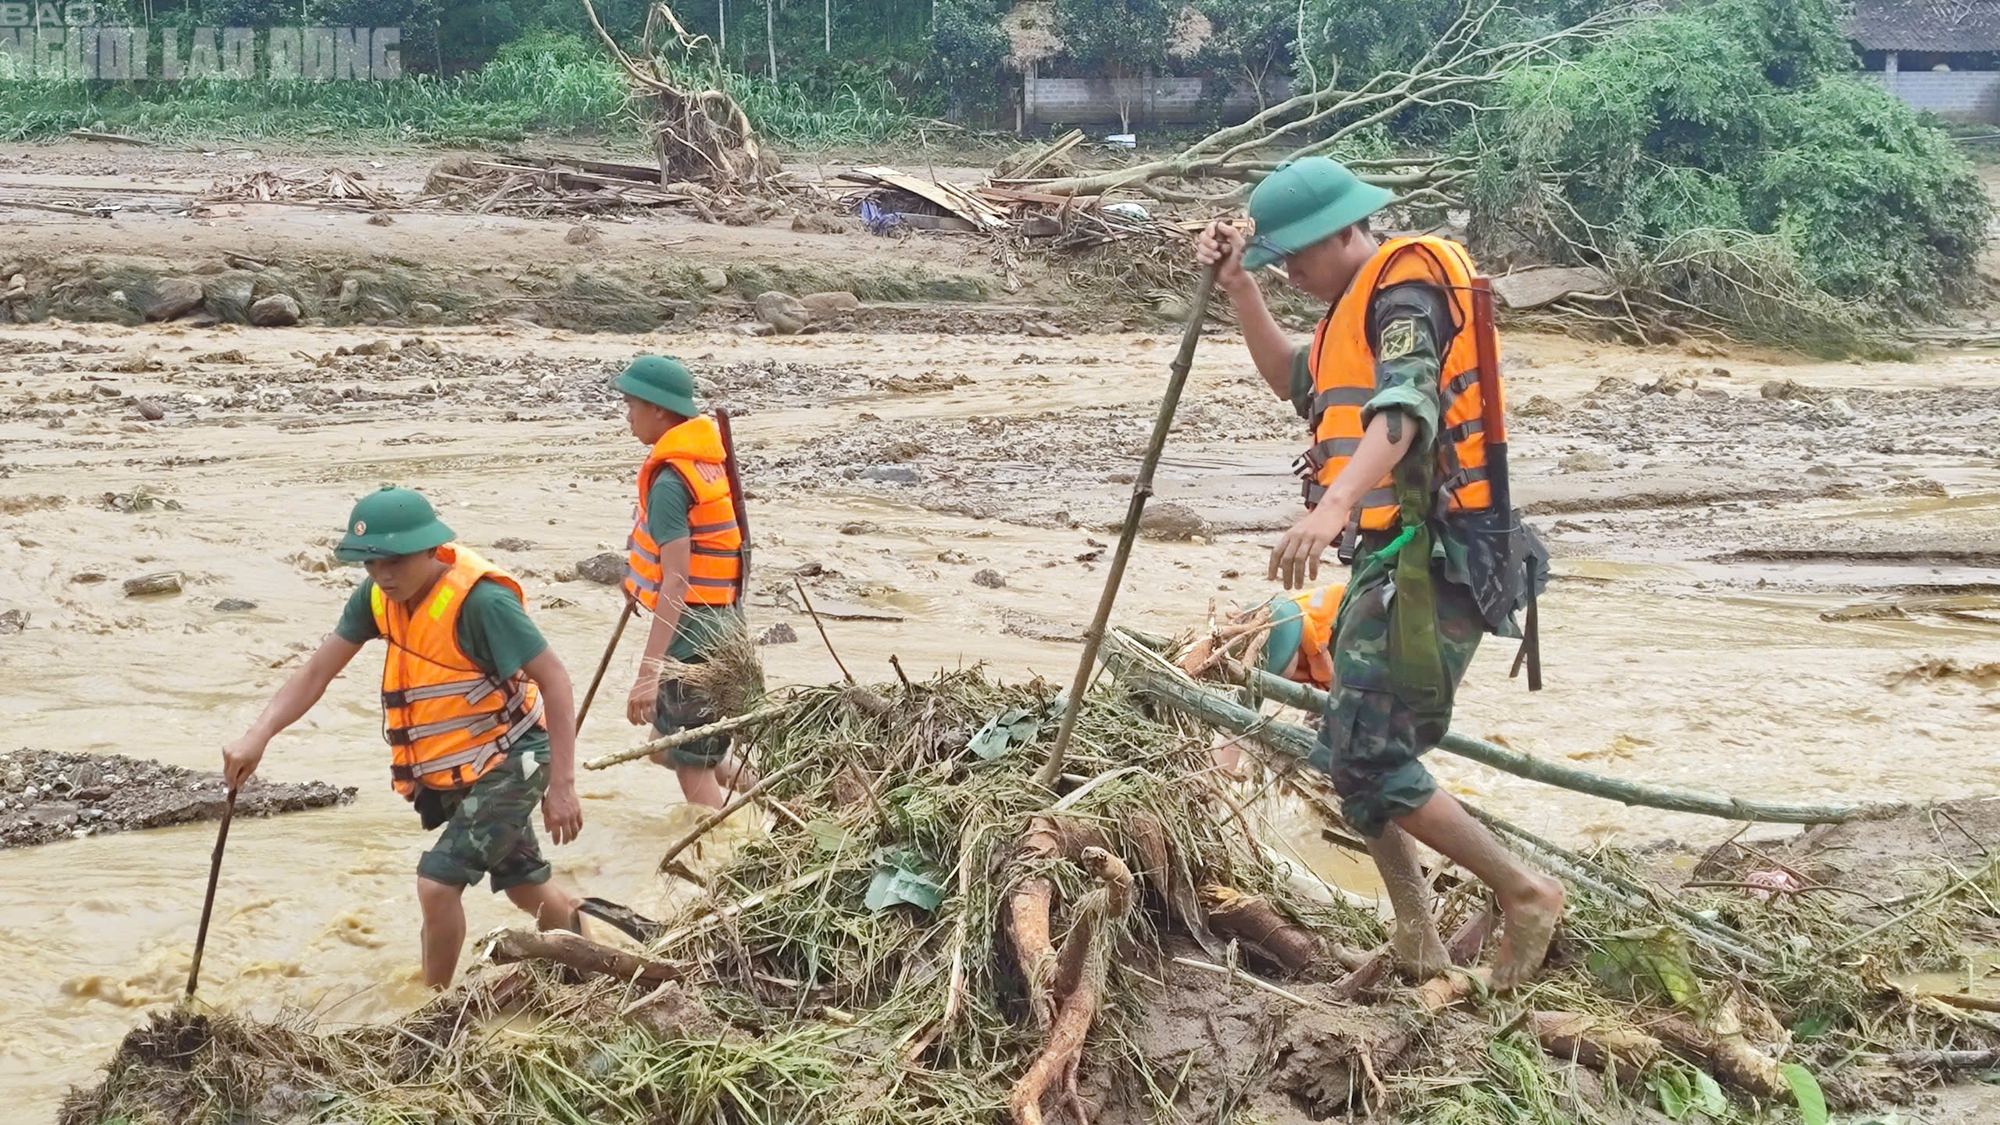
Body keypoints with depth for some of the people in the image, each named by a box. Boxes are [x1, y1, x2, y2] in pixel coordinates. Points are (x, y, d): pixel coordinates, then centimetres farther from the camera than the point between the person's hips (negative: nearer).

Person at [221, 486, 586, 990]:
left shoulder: (480, 600, -28)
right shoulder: (378, 596, -6)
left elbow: (554, 680, -25)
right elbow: (317, 671, -5)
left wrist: (561, 786, -27)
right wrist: (258, 736, -20)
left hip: (506, 763, -8)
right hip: (447, 771, 8)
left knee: (437, 883, -17)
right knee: (524, 885, 20)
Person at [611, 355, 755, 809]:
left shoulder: (669, 482, -20)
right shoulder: (709, 461, 8)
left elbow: (676, 582, -26)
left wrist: (649, 671, -27)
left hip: (691, 634, -10)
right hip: (719, 625, 10)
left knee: (691, 765, 0)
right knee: (669, 746, 21)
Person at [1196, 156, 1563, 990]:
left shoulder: (1406, 285, -11)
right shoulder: (1365, 302, 20)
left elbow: (1405, 409, -28)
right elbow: (1296, 383, 31)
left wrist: (1334, 507, -44)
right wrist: (1239, 289, 18)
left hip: (1427, 561, -11)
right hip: (1394, 558, 11)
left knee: (1368, 761, -15)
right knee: (1348, 752, 16)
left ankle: (1525, 893, -4)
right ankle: (1416, 938, 24)